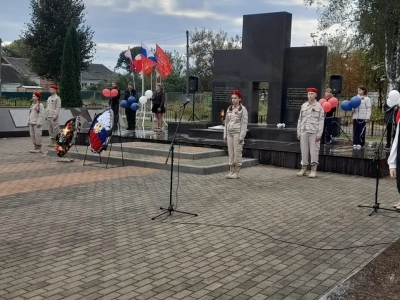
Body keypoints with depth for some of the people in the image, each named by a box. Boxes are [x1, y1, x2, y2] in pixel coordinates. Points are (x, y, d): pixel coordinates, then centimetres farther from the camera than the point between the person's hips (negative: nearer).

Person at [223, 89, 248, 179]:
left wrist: (242, 136, -15)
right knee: (230, 152, 6)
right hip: (230, 133, 6)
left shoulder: (243, 109, -5)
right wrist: (225, 134, 11)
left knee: (237, 152, -4)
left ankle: (236, 172, 1)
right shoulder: (229, 109, 13)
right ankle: (231, 171, 11)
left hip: (238, 133, -6)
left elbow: (244, 123, -9)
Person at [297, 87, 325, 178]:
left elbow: (321, 121, -3)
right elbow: (300, 119, 13)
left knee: (314, 151, -3)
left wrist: (319, 134, -10)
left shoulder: (319, 106, 1)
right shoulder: (303, 106, 11)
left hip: (314, 132, -3)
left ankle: (314, 170, 2)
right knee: (304, 150, 5)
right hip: (304, 132, 4)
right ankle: (303, 169, 13)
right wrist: (298, 132, 7)